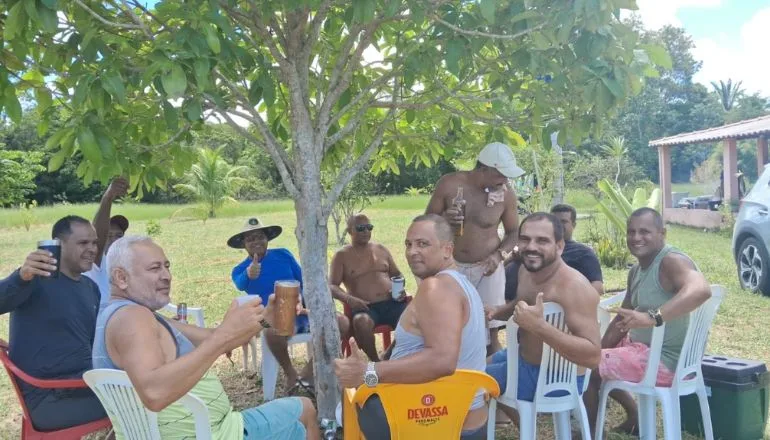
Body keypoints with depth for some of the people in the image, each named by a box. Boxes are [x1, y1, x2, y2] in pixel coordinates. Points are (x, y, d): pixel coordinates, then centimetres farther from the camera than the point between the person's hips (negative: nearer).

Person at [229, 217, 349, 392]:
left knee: (342, 323, -22)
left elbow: (304, 282, 13)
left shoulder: (283, 254, 9)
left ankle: (308, 373, -7)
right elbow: (240, 285, -21)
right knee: (273, 331, -41)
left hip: (301, 311, 3)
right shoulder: (240, 270, 4)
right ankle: (291, 374, -11)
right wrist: (248, 275, -46)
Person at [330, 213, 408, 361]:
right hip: (365, 307, -3)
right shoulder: (342, 256, 8)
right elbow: (332, 286, 1)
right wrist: (349, 299, -18)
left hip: (392, 303, 3)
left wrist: (401, 288, 2)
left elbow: (397, 274, 25)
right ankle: (376, 362, -14)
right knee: (361, 322, -38)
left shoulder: (381, 249, 18)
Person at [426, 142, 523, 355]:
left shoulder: (506, 194, -8)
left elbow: (513, 232, 5)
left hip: (487, 268, 0)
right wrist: (443, 219, -25)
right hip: (451, 266, 0)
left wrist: (499, 254, -15)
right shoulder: (449, 184, -11)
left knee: (490, 332, 1)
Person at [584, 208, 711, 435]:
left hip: (666, 360, -10)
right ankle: (634, 417, 29)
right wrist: (599, 350, 5)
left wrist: (652, 317, -52)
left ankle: (590, 432, 10)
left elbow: (701, 290, -42)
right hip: (641, 347, 10)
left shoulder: (671, 261, -20)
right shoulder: (636, 271, 8)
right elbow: (623, 318, 16)